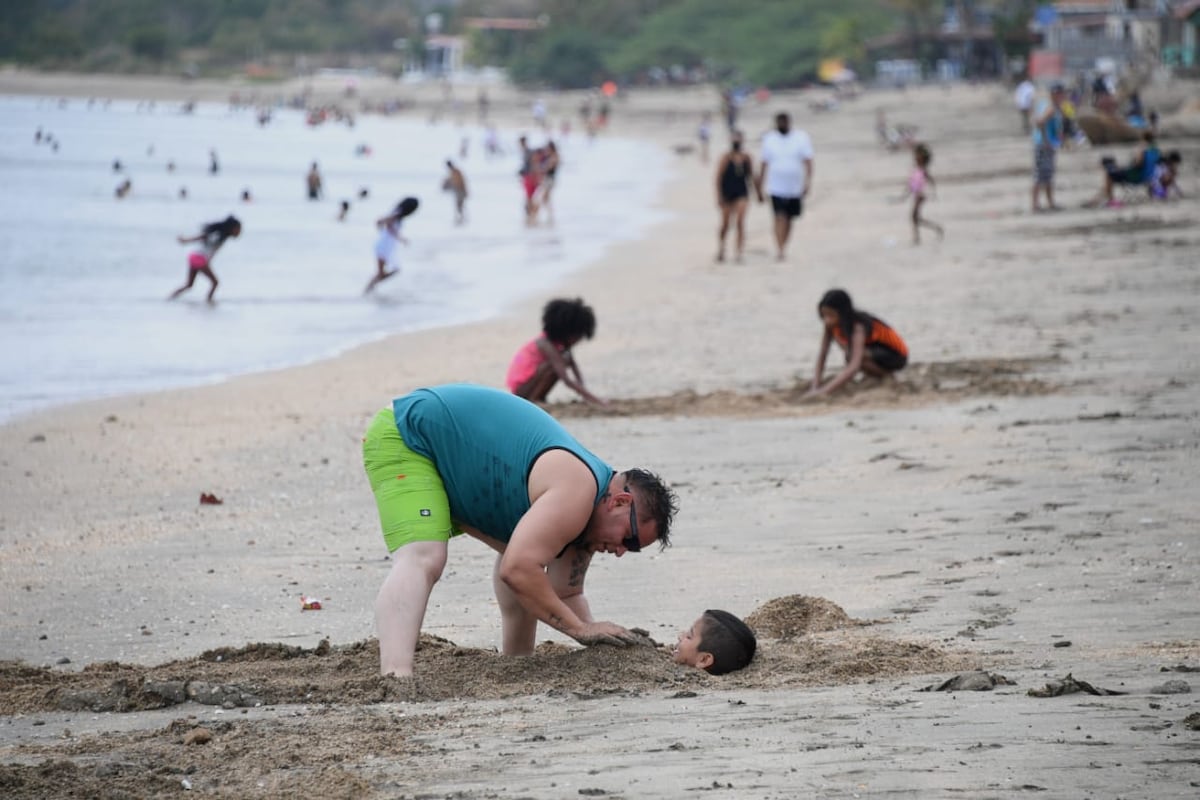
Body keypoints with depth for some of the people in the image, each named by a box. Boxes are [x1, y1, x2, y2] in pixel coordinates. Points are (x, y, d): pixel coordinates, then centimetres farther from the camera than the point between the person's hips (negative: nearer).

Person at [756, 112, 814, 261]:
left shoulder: (801, 138, 0)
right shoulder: (769, 139, 5)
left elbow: (808, 161, -5)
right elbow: (764, 164, 10)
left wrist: (808, 181, -18)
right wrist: (760, 187, 10)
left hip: (795, 187, 1)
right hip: (776, 187, -1)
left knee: (788, 219, 11)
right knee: (780, 217, -15)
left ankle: (782, 249, 25)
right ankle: (779, 251, -21)